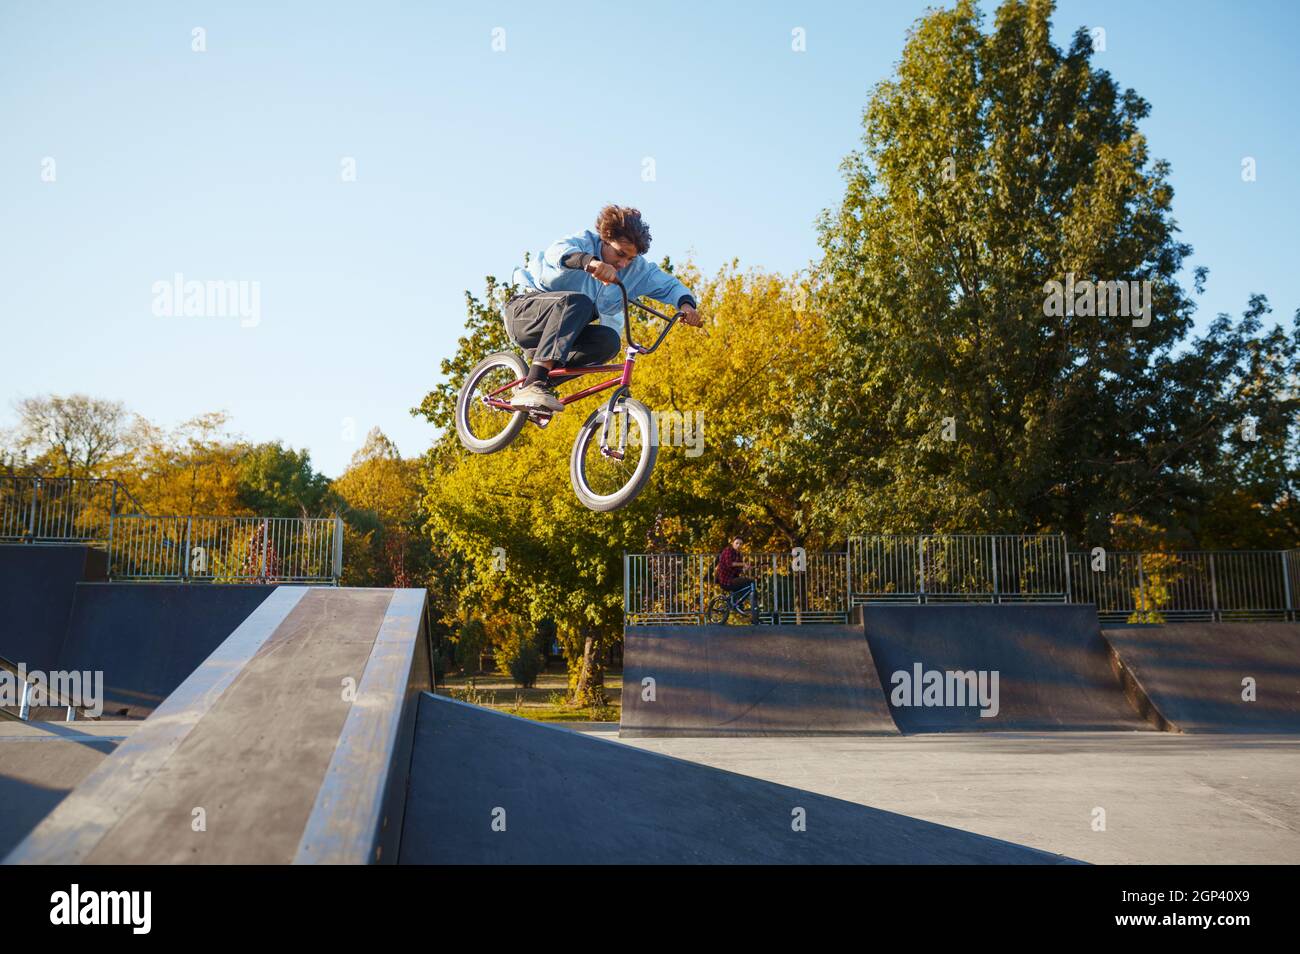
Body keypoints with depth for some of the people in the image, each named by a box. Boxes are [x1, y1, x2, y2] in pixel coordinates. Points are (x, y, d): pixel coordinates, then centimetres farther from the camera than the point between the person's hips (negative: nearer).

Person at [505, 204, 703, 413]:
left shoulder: (637, 269, -2)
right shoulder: (584, 242, -18)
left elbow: (669, 284, 2)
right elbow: (557, 252, -41)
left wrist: (686, 304, -22)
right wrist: (588, 261, -62)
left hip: (565, 335, 6)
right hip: (524, 312, -5)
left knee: (609, 341, -24)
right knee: (577, 302, -36)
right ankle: (533, 386, -46)